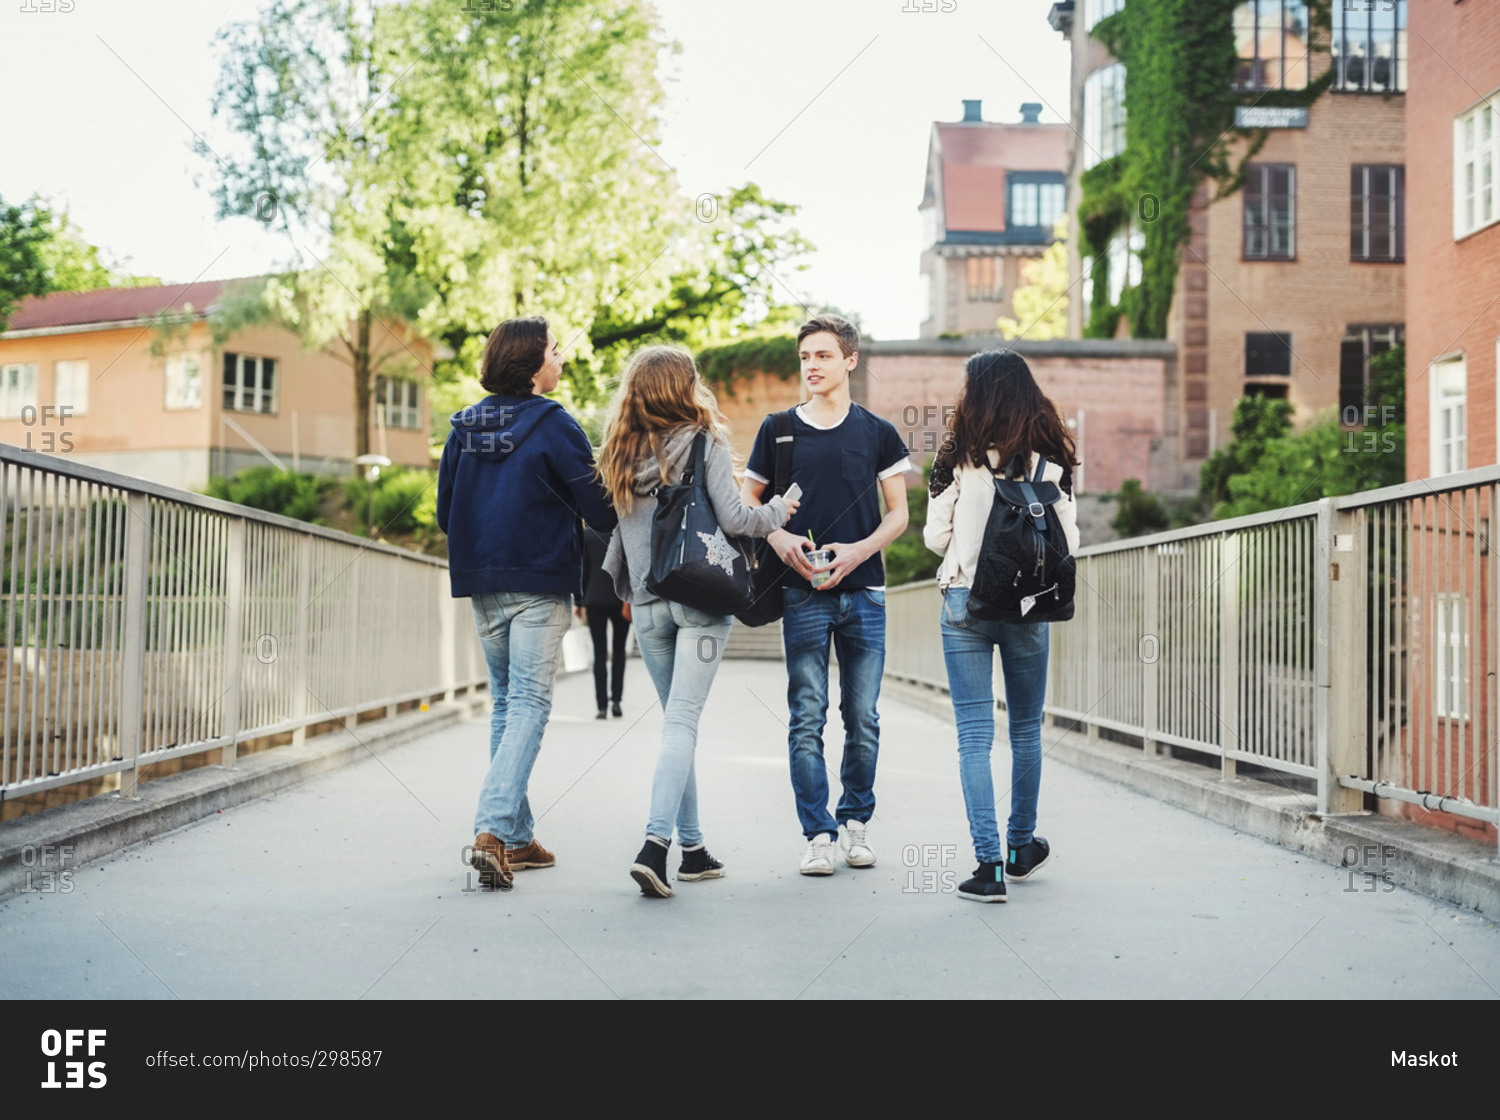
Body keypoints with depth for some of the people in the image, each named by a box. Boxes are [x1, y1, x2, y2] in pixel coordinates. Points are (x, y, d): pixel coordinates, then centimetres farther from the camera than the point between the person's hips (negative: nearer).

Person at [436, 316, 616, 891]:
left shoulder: (464, 426, 8)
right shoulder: (552, 425, -10)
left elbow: (446, 513, 13)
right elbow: (599, 509, -9)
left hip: (481, 584, 6)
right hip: (539, 584, -6)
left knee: (505, 702, 14)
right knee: (529, 703, -5)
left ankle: (516, 837, 16)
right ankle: (493, 827, -18)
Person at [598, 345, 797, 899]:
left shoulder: (621, 454, 7)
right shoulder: (704, 444, -6)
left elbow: (612, 530, 9)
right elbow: (733, 519, -12)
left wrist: (622, 586, 23)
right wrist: (778, 512, 6)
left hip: (648, 605, 5)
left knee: (677, 720, 14)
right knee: (682, 721, -7)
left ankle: (692, 848, 15)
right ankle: (655, 843, -21)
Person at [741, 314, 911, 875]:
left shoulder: (877, 432, 7)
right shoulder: (778, 430, 7)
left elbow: (898, 514, 8)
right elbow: (747, 505, 11)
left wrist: (858, 550, -9)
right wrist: (779, 540, -9)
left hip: (863, 593, 1)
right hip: (802, 593, 0)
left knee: (863, 718, 4)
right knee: (807, 718, -4)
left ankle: (855, 821, 19)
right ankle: (818, 834, 1)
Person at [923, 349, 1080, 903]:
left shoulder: (958, 455, -5)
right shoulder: (1052, 457, 0)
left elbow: (935, 535, 0)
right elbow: (1067, 541, 3)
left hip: (965, 602, -2)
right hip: (1029, 604, 2)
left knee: (974, 734, 0)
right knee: (1026, 728, 17)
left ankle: (989, 863, -5)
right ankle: (1022, 846, 32)